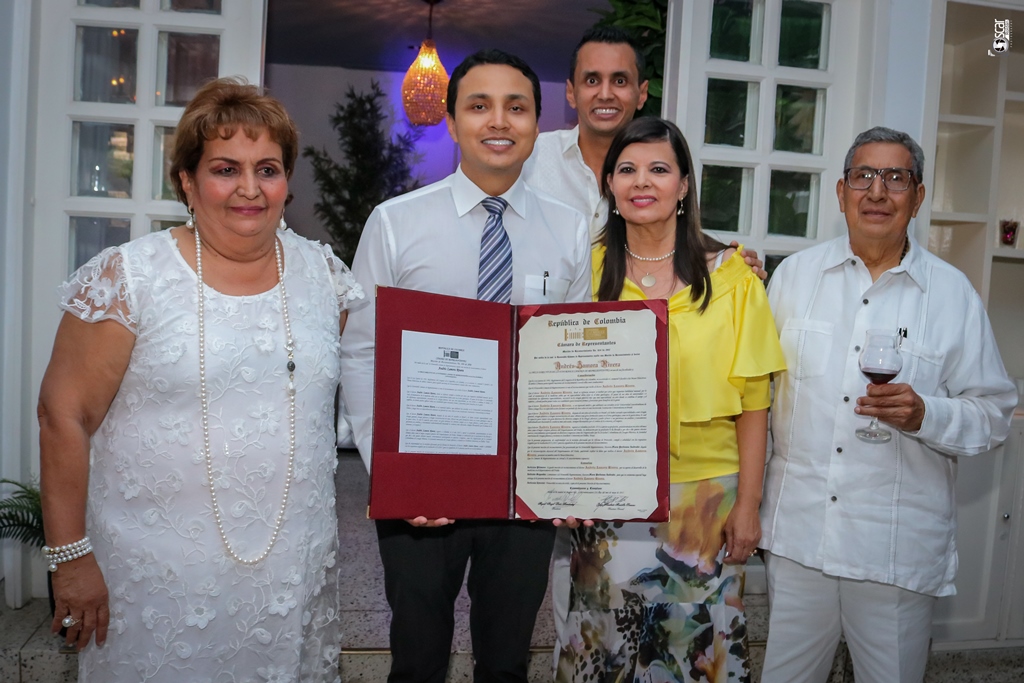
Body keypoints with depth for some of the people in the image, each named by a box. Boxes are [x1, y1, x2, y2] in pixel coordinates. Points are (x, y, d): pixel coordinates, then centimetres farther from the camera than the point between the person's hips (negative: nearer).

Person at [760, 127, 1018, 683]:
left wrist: (924, 415, -18)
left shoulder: (953, 293, -1)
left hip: (900, 548, -1)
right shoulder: (794, 273, 4)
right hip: (796, 532, 2)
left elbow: (992, 414, -1)